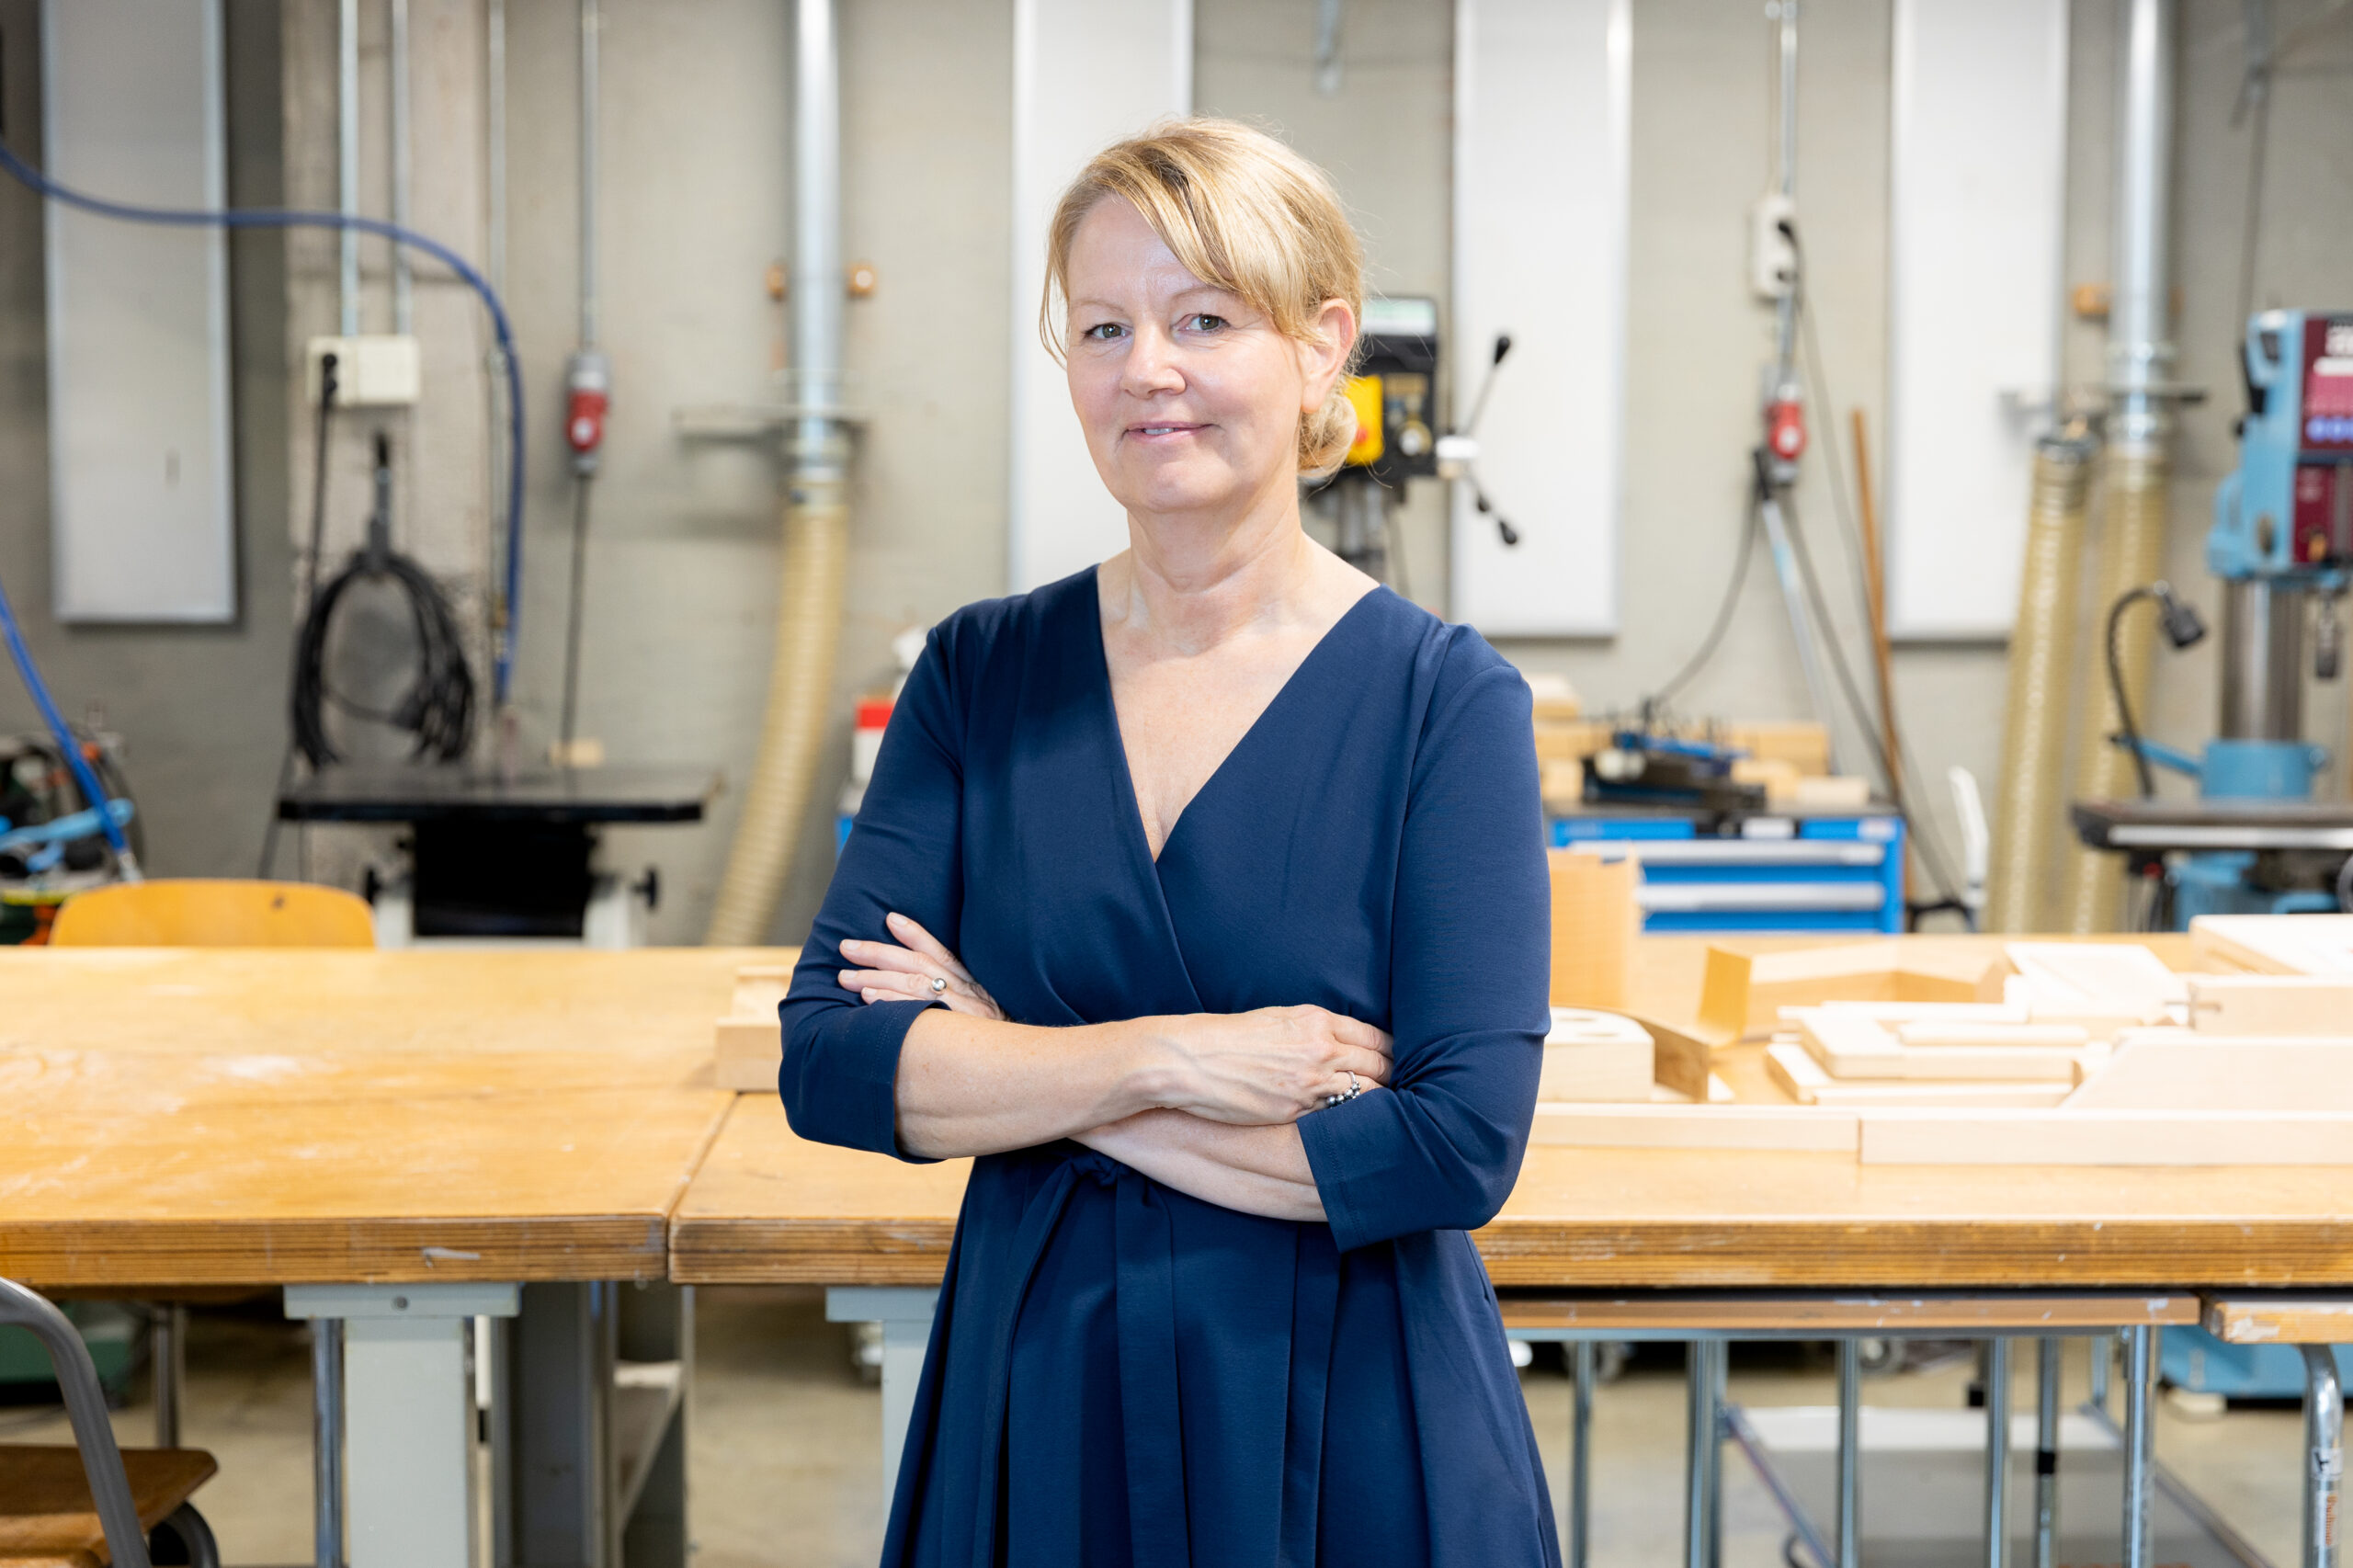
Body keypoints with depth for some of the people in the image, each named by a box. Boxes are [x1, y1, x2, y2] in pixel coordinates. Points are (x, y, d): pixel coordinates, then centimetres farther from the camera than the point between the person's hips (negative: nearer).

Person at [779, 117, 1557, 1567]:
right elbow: (827, 1060, -7)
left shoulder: (1446, 697, -10)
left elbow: (1460, 1147, -18)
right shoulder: (981, 674, 0)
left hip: (1356, 1442, -2)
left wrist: (1015, 1070, -14)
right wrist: (1171, 1056, -19)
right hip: (1041, 1414, 3)